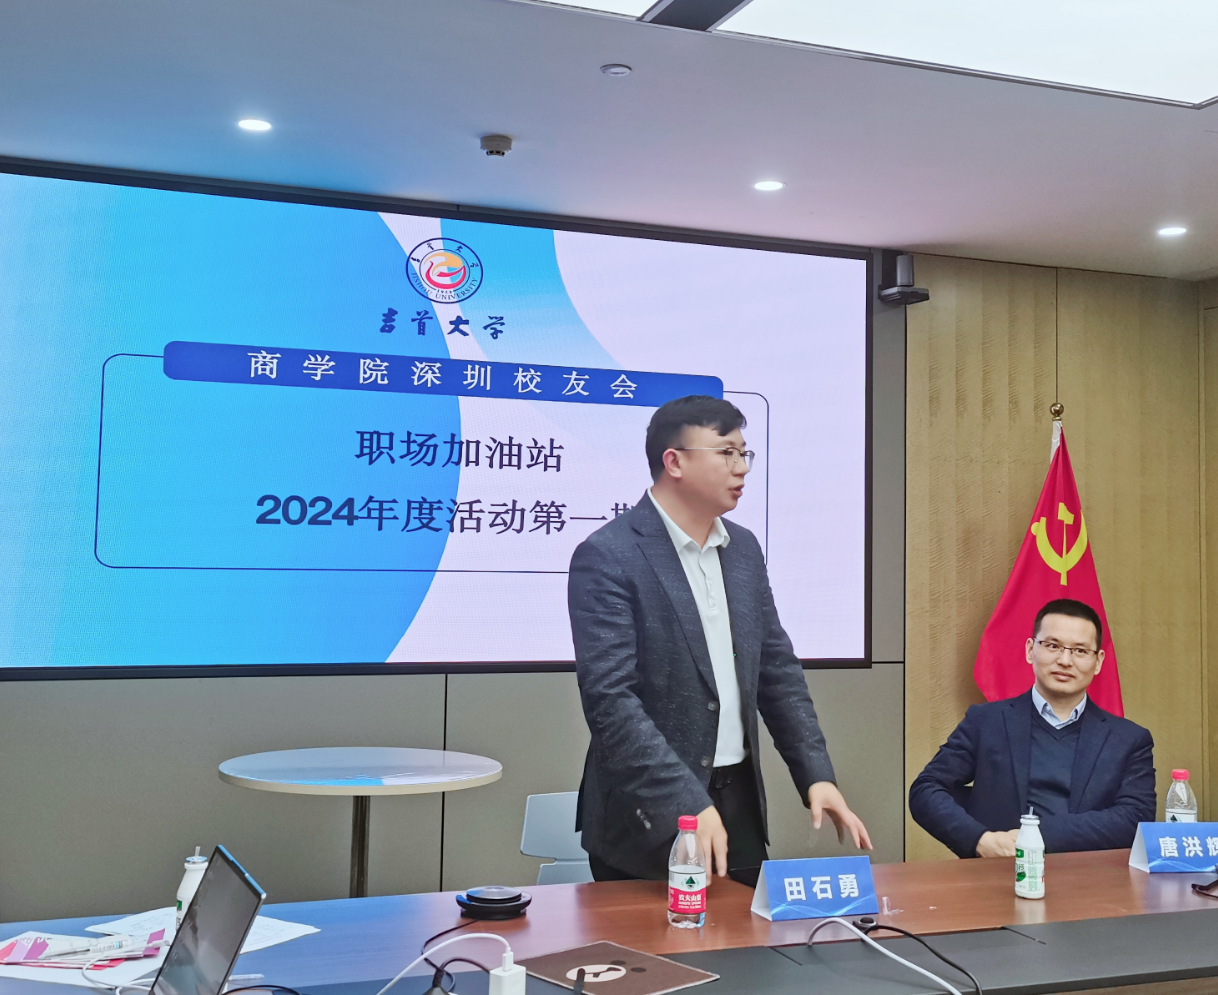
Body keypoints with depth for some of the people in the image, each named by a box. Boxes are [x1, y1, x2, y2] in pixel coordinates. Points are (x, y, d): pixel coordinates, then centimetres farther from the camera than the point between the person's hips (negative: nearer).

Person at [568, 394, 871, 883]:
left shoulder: (743, 548, 9)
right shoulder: (606, 558, -14)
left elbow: (778, 669, 12)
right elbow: (610, 700, -21)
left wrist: (817, 776, 2)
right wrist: (686, 806, -27)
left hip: (740, 805, 6)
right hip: (652, 820, -6)